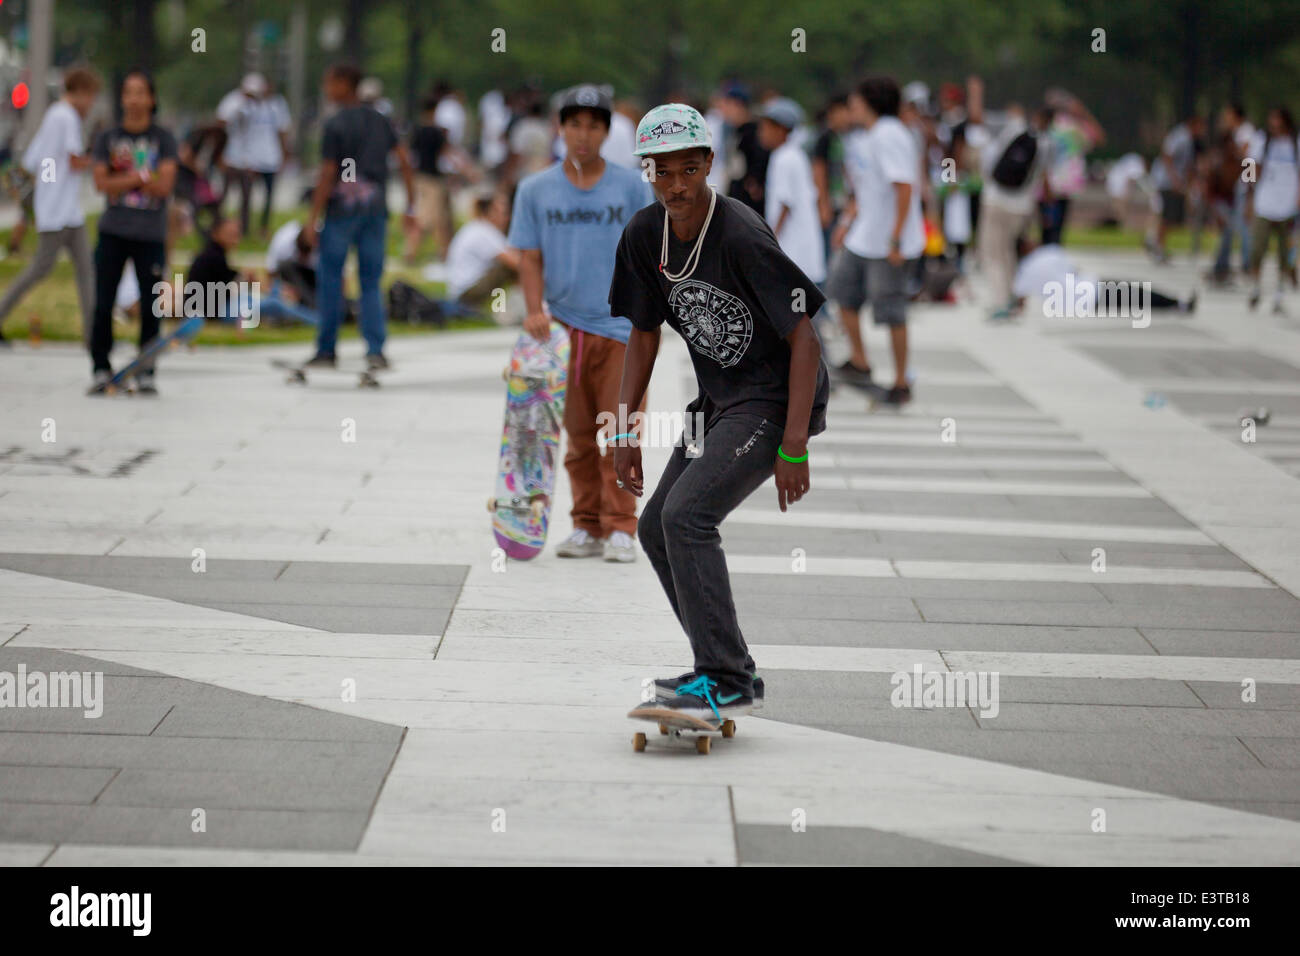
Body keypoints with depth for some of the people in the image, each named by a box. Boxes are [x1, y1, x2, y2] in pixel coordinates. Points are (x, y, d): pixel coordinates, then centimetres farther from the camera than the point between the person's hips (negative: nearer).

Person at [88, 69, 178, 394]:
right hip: (113, 232, 1)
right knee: (103, 304, -2)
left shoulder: (163, 139, 3)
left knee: (150, 306, -2)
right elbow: (102, 183, -3)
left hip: (151, 235, -1)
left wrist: (122, 178, -8)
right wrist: (140, 177, -11)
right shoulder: (108, 138, 8)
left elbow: (164, 185, -7)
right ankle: (101, 368, 8)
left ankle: (146, 372, 8)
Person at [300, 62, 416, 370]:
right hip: (376, 209, 5)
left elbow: (327, 175, -11)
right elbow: (404, 162, 6)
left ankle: (327, 349, 10)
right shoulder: (380, 122, 8)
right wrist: (410, 205, 12)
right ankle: (375, 350, -4)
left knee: (330, 281, 6)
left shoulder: (336, 125, -9)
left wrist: (312, 219, -7)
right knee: (371, 284, 7)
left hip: (342, 208, -5)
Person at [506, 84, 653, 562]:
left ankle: (620, 528, -2)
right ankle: (586, 527, 14)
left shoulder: (631, 186, 3)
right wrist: (536, 311, -8)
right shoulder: (536, 190, 6)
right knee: (578, 434, 7)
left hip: (620, 326, -2)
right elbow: (530, 257, 7)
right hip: (563, 326, 2)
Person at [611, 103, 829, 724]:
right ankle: (732, 672, 20)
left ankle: (724, 683, -21)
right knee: (657, 529, 10)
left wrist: (794, 448, -26)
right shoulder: (645, 236, -1)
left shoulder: (741, 237, -24)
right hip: (719, 399, 9)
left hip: (779, 397, -9)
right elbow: (644, 334, 12)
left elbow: (803, 336, -23)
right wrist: (624, 433, 9)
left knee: (687, 515, -23)